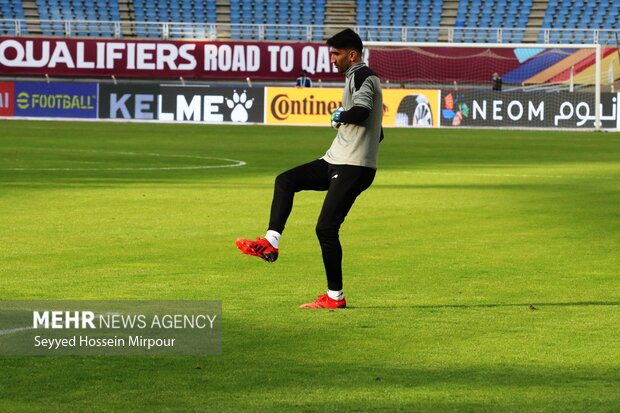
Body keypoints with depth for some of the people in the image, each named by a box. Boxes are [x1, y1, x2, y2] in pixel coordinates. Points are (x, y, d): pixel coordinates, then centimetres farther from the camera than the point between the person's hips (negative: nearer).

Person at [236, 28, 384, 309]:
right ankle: (271, 243, 0)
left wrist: (340, 116, -12)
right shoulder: (359, 78, 21)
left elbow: (362, 112, -31)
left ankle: (335, 297, -5)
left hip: (353, 169, -11)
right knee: (286, 181, 9)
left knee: (326, 228, -11)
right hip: (335, 161, 11)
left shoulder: (361, 76, -10)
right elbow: (376, 132, 25)